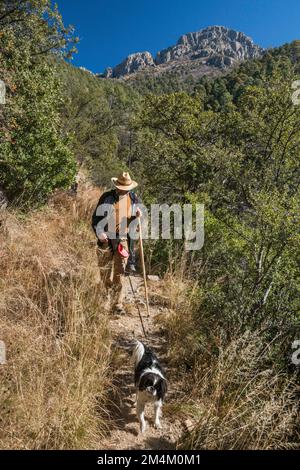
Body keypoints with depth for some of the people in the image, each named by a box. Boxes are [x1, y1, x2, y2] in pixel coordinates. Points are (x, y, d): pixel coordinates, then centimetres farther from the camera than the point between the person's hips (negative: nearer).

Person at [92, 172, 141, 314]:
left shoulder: (133, 198, 5)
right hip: (106, 238, -1)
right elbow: (96, 217, -3)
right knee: (104, 268, 12)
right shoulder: (106, 197, -5)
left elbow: (134, 218, 19)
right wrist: (99, 232, -19)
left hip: (123, 239, 1)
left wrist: (138, 214, -5)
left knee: (120, 273, -1)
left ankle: (118, 303, 7)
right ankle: (107, 289, 42)